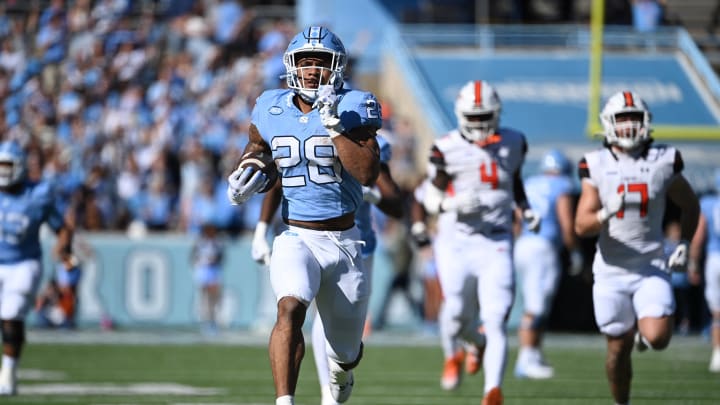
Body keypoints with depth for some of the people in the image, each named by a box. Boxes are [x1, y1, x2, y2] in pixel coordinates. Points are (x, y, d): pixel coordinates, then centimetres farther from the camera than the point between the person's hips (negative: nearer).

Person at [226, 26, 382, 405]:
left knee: (345, 354, 13)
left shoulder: (353, 108, -7)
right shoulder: (273, 108, 1)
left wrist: (333, 126, -25)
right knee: (290, 308, -33)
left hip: (343, 243, 0)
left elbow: (368, 173, -19)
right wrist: (246, 179, 0)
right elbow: (257, 148, 21)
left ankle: (339, 374, 51)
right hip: (296, 240, 0)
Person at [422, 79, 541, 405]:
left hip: (498, 246, 0)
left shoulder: (513, 143, 5)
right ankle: (478, 343, 43)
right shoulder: (447, 148, -4)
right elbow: (431, 199, 1)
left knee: (495, 322, -13)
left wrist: (526, 209, 9)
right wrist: (453, 203, -19)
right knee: (454, 323, 7)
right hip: (460, 242, 0)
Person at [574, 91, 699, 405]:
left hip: (652, 268, 0)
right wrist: (608, 213, -28)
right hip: (612, 271, 0)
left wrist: (683, 244, 4)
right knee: (619, 348, 6)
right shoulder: (596, 166, -4)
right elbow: (582, 226, -10)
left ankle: (644, 330, 20)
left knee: (657, 339, -17)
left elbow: (690, 206, 16)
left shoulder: (663, 163, -1)